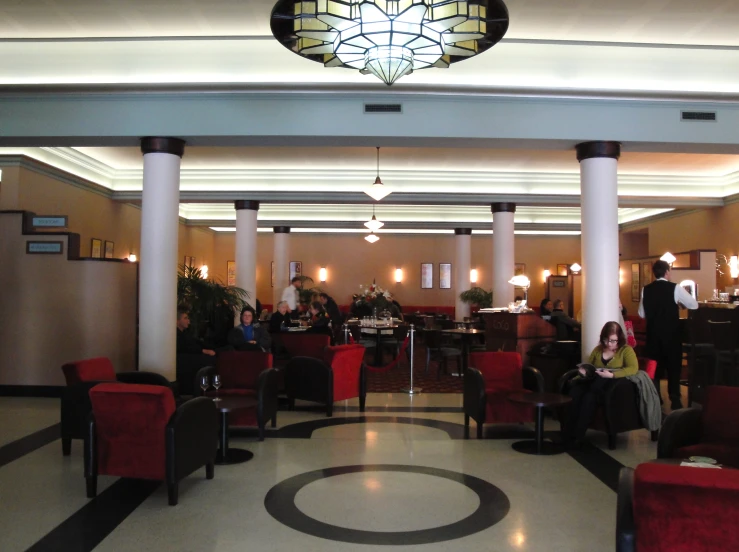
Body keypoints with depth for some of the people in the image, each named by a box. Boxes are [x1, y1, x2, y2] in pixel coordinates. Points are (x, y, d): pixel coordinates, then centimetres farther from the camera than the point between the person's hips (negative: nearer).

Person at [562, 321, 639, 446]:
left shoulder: (626, 350, 5)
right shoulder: (598, 349, 21)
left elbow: (633, 368, -13)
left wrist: (611, 375, -25)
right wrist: (583, 371, 2)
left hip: (613, 385, -4)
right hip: (593, 383, 4)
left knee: (590, 397, -38)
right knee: (574, 391, -32)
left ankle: (577, 436, -31)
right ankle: (567, 433, -29)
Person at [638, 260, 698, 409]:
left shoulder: (646, 289, 0)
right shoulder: (674, 288, -10)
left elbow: (641, 314, 7)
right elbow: (694, 305, -1)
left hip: (653, 334, 3)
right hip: (671, 334, -3)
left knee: (655, 367, 13)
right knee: (674, 367, 10)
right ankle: (675, 401, 13)